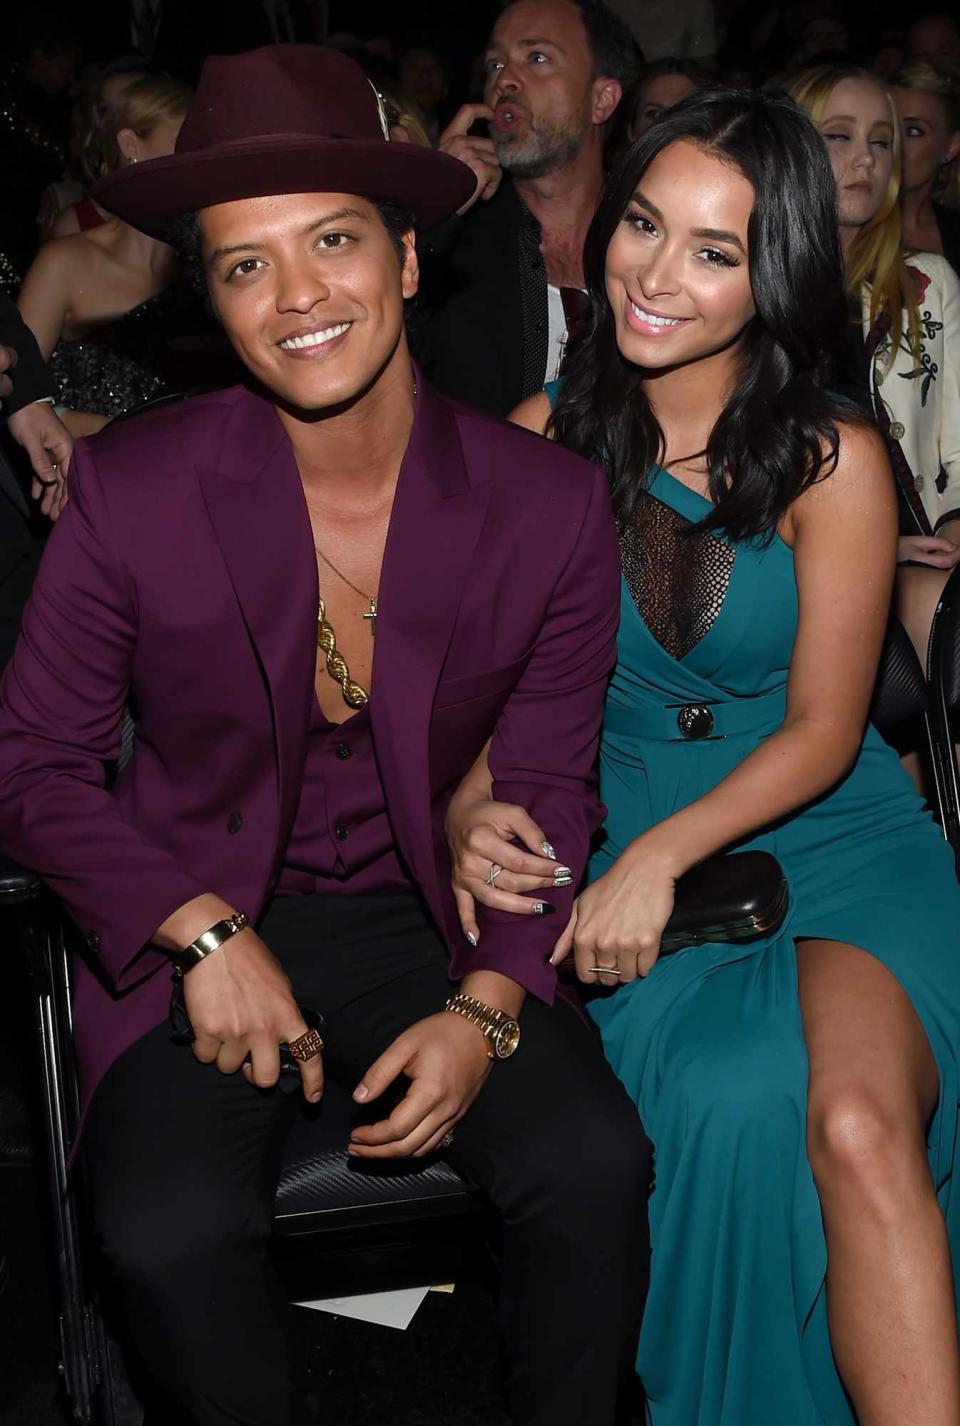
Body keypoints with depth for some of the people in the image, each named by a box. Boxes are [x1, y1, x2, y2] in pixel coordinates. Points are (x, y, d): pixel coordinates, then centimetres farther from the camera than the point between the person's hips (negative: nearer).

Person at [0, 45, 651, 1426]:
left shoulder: (551, 505, -7)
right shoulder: (128, 488, -10)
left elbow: (548, 789, 2)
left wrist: (485, 1007, -12)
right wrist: (204, 934, -15)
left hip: (427, 920, 1)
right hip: (195, 928, -1)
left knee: (595, 1167, -22)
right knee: (172, 1235, -25)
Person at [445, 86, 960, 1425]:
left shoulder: (834, 461, -6)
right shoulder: (547, 438, 1)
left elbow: (821, 732, -6)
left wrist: (660, 852, -19)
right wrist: (470, 811, -16)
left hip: (831, 836, -1)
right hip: (617, 831, 1)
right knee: (730, 1101, -28)